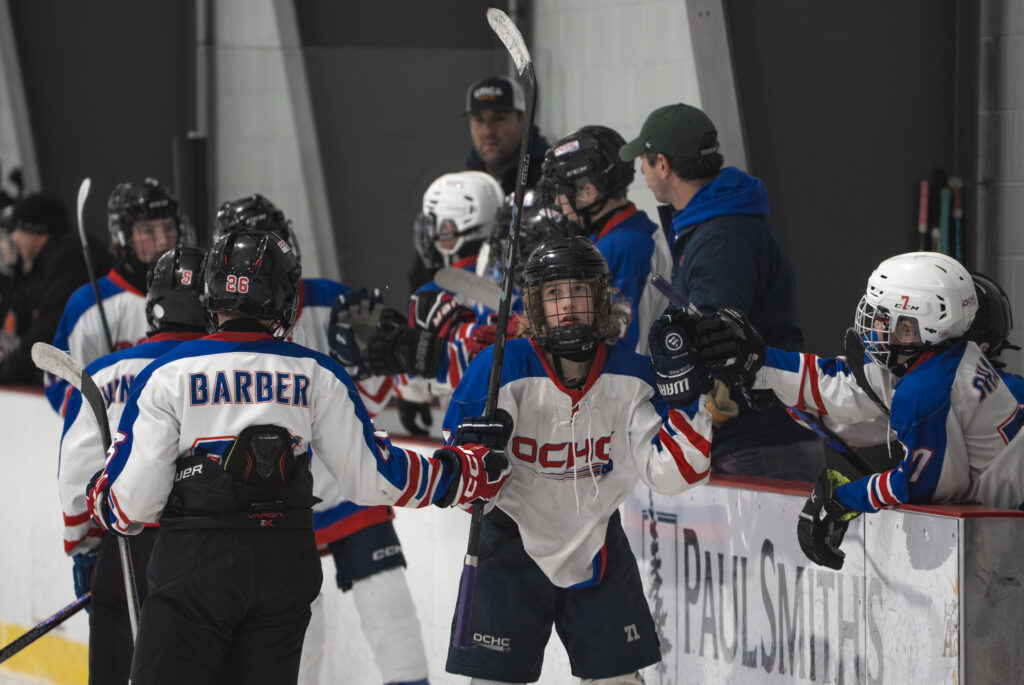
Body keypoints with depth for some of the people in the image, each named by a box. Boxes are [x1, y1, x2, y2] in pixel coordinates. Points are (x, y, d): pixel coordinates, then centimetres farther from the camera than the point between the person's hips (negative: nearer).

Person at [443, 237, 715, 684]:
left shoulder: (630, 377, -9)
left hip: (596, 544, 3)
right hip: (512, 544, -3)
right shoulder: (503, 370, -18)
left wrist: (687, 394, -23)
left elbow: (672, 472, -11)